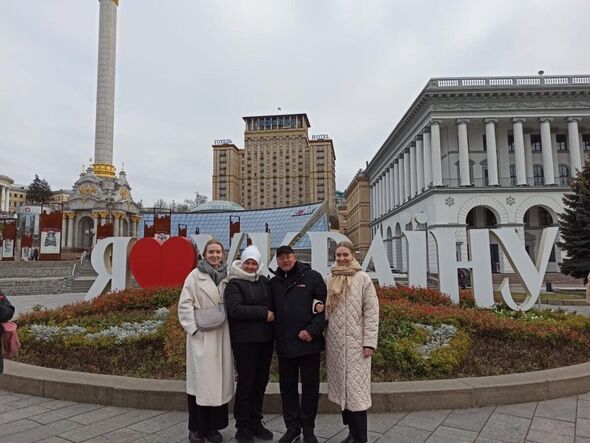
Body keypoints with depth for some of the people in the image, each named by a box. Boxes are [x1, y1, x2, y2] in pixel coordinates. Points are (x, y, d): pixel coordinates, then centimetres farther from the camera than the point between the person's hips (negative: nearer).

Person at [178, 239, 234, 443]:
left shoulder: (227, 277, 8)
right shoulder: (196, 275, -3)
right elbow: (185, 304, -6)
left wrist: (231, 327, 2)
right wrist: (194, 328, -11)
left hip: (222, 336, 4)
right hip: (201, 336, -4)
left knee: (220, 380, 9)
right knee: (200, 380, 2)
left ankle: (212, 426, 23)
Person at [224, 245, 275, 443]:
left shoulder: (264, 281, 12)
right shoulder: (234, 284, -6)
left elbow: (272, 303, 23)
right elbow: (235, 310, -19)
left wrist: (272, 314, 1)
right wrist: (263, 313, -17)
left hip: (265, 338, 6)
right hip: (245, 340, -6)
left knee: (261, 381, 12)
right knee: (246, 382, 2)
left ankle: (255, 422, 27)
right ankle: (243, 427, 17)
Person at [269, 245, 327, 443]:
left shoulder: (312, 277, -4)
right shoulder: (273, 283, 8)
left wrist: (313, 330, -17)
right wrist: (275, 337, 3)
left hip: (309, 343, -3)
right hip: (284, 345, 4)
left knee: (310, 387, 8)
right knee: (287, 387, 14)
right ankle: (292, 427, 31)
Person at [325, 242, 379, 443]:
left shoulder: (362, 279, -5)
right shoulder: (330, 279, 9)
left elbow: (371, 311, -7)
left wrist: (369, 342, -12)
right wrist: (319, 305, -8)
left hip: (355, 344, -5)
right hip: (335, 343, 5)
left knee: (355, 390, -2)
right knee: (341, 388, 11)